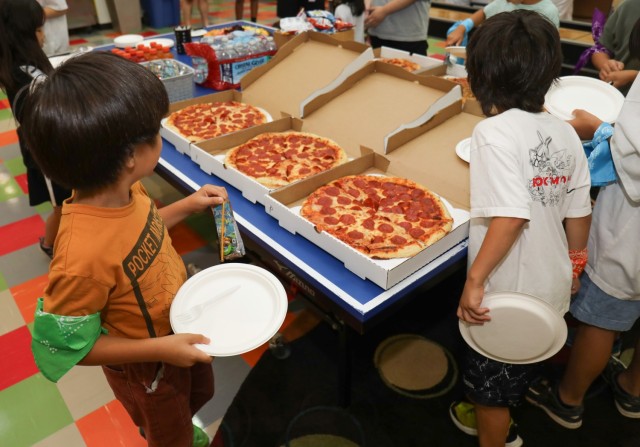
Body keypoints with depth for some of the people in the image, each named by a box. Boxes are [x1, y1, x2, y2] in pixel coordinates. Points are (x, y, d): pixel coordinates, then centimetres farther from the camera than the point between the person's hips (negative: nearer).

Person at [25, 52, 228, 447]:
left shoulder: (122, 190, -19)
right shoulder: (83, 256, -42)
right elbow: (64, 345, -26)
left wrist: (187, 206, -6)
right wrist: (160, 349, -29)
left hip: (179, 328, 7)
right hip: (145, 366, -7)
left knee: (200, 392, 36)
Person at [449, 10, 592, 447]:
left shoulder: (495, 132, -22)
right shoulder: (565, 132, -2)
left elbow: (512, 215, -31)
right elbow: (579, 212, 4)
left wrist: (474, 280, -26)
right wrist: (574, 265, 19)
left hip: (507, 293, -7)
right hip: (551, 287, 7)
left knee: (491, 378, 17)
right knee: (516, 370, 29)